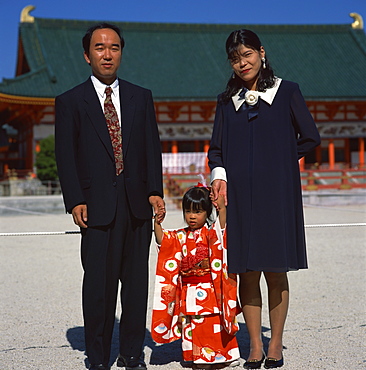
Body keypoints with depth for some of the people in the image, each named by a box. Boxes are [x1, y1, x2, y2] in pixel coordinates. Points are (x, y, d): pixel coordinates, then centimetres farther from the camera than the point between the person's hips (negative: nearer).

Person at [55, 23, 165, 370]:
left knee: (136, 282, 7)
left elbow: (152, 148, 10)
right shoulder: (70, 101, 5)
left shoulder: (141, 97, 14)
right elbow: (65, 156, 1)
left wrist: (155, 191, -2)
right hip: (97, 207, -3)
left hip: (137, 205, 3)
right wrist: (75, 202, -9)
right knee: (98, 283, -2)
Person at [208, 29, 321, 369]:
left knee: (275, 271, 0)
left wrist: (279, 161, 3)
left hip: (276, 194, -2)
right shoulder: (227, 101, 12)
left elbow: (310, 137, 5)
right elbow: (216, 149, 11)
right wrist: (219, 175, -7)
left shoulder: (287, 92, 4)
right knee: (247, 273, 3)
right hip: (239, 195, 3)